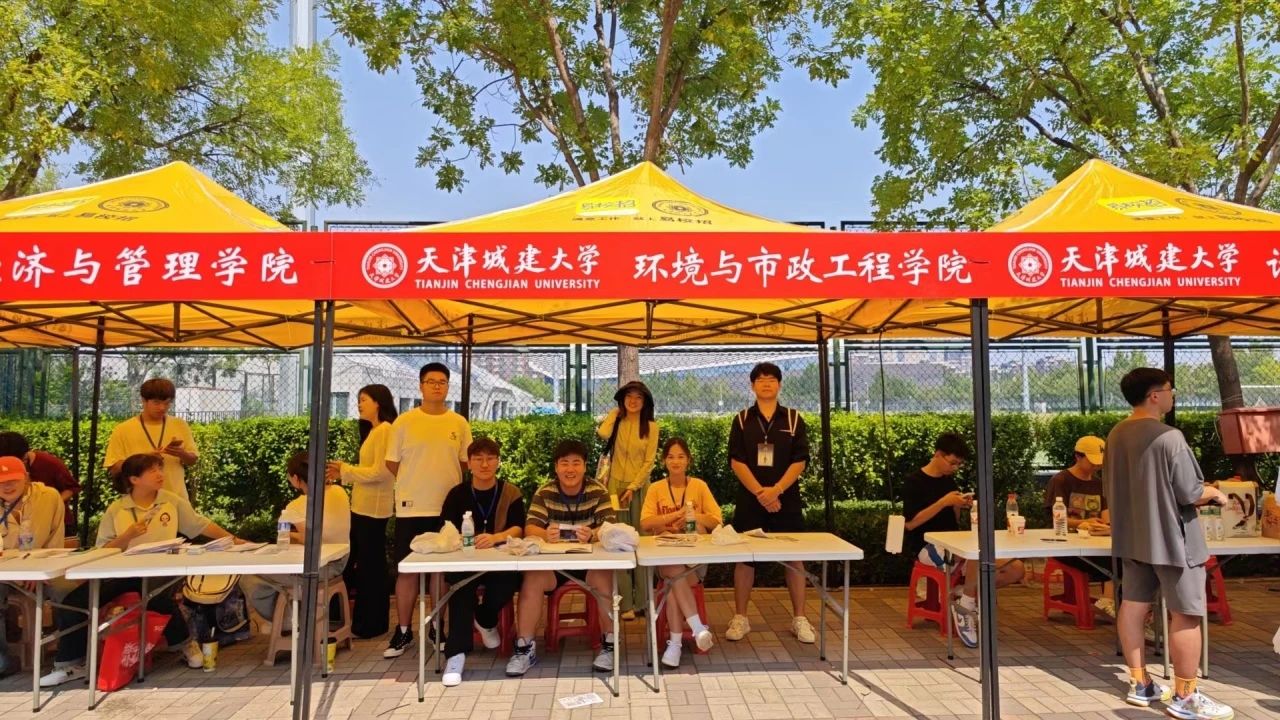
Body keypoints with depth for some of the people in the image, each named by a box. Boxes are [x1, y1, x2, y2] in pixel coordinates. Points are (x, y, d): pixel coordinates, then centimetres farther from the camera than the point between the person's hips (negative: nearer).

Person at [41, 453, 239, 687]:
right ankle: (71, 664, 6)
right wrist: (126, 536, -16)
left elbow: (200, 525, 8)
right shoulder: (116, 510, 2)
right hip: (121, 572, 2)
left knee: (159, 597, -34)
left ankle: (184, 644, -4)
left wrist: (233, 540, 6)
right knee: (72, 604, -14)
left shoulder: (173, 502, 4)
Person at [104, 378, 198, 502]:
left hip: (176, 499, 2)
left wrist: (181, 454, -14)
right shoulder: (123, 430, -2)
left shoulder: (180, 425, 5)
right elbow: (113, 468, -3)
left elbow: (193, 460, 8)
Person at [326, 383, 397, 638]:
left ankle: (372, 624, 12)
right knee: (362, 564, 15)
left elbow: (380, 472, -19)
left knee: (371, 566, 0)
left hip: (373, 508, -10)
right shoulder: (373, 430, 17)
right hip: (362, 507, 10)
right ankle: (364, 619, 26)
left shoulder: (385, 430, -14)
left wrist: (345, 472, -12)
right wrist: (343, 470, 6)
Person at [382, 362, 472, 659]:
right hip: (411, 507, -1)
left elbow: (465, 463, 9)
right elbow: (392, 463, 3)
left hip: (448, 507, 2)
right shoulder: (404, 421, -2)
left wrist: (441, 483, 4)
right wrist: (416, 484, 6)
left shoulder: (459, 423, 3)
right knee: (407, 570, 4)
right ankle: (403, 632, 17)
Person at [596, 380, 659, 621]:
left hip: (639, 487, 0)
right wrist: (615, 413, -4)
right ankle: (625, 602, 3)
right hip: (616, 486, 0)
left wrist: (633, 487, -10)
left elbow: (649, 462, -2)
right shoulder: (616, 420, 4)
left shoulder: (651, 427, 2)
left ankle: (641, 600, 13)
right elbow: (603, 434, -20)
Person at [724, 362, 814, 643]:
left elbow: (800, 461, -4)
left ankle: (799, 619, 16)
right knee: (744, 557, 4)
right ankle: (740, 618, 15)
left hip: (786, 499, 0)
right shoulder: (742, 420, 3)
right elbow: (736, 461, -4)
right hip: (749, 500, 0)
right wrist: (759, 492, -15)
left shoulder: (794, 419, 3)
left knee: (794, 558, 4)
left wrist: (776, 490, -16)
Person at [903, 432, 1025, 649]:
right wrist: (943, 502, -19)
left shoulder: (949, 481, 13)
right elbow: (910, 523, -16)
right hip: (927, 547, -7)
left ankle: (968, 596, 5)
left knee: (1016, 569, -8)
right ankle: (966, 604, -15)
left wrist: (960, 506, -4)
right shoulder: (914, 482, -8)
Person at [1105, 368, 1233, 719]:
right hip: (1170, 538, -8)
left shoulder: (1116, 435, 4)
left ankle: (1140, 684, 24)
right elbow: (1190, 494, -17)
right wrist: (1214, 492, 2)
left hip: (1132, 536, 8)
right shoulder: (1169, 437, -21)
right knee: (1186, 615, 3)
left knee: (1133, 605, 13)